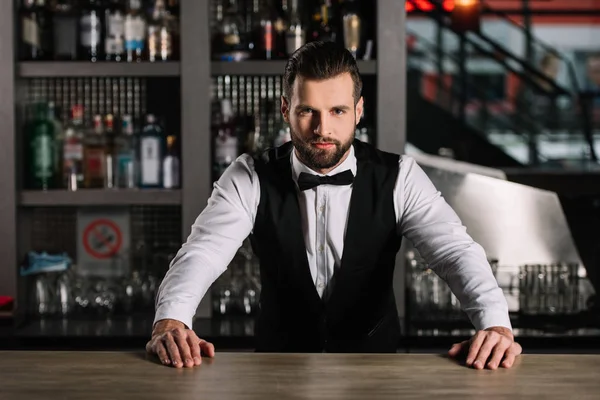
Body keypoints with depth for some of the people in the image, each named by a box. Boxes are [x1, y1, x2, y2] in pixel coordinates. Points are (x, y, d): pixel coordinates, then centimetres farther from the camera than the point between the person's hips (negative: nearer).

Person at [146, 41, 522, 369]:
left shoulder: (398, 178, -9)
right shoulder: (251, 178, -9)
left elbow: (455, 250, -20)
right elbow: (202, 251, -20)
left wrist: (496, 324, -39)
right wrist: (170, 322, -41)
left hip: (375, 368, 0)